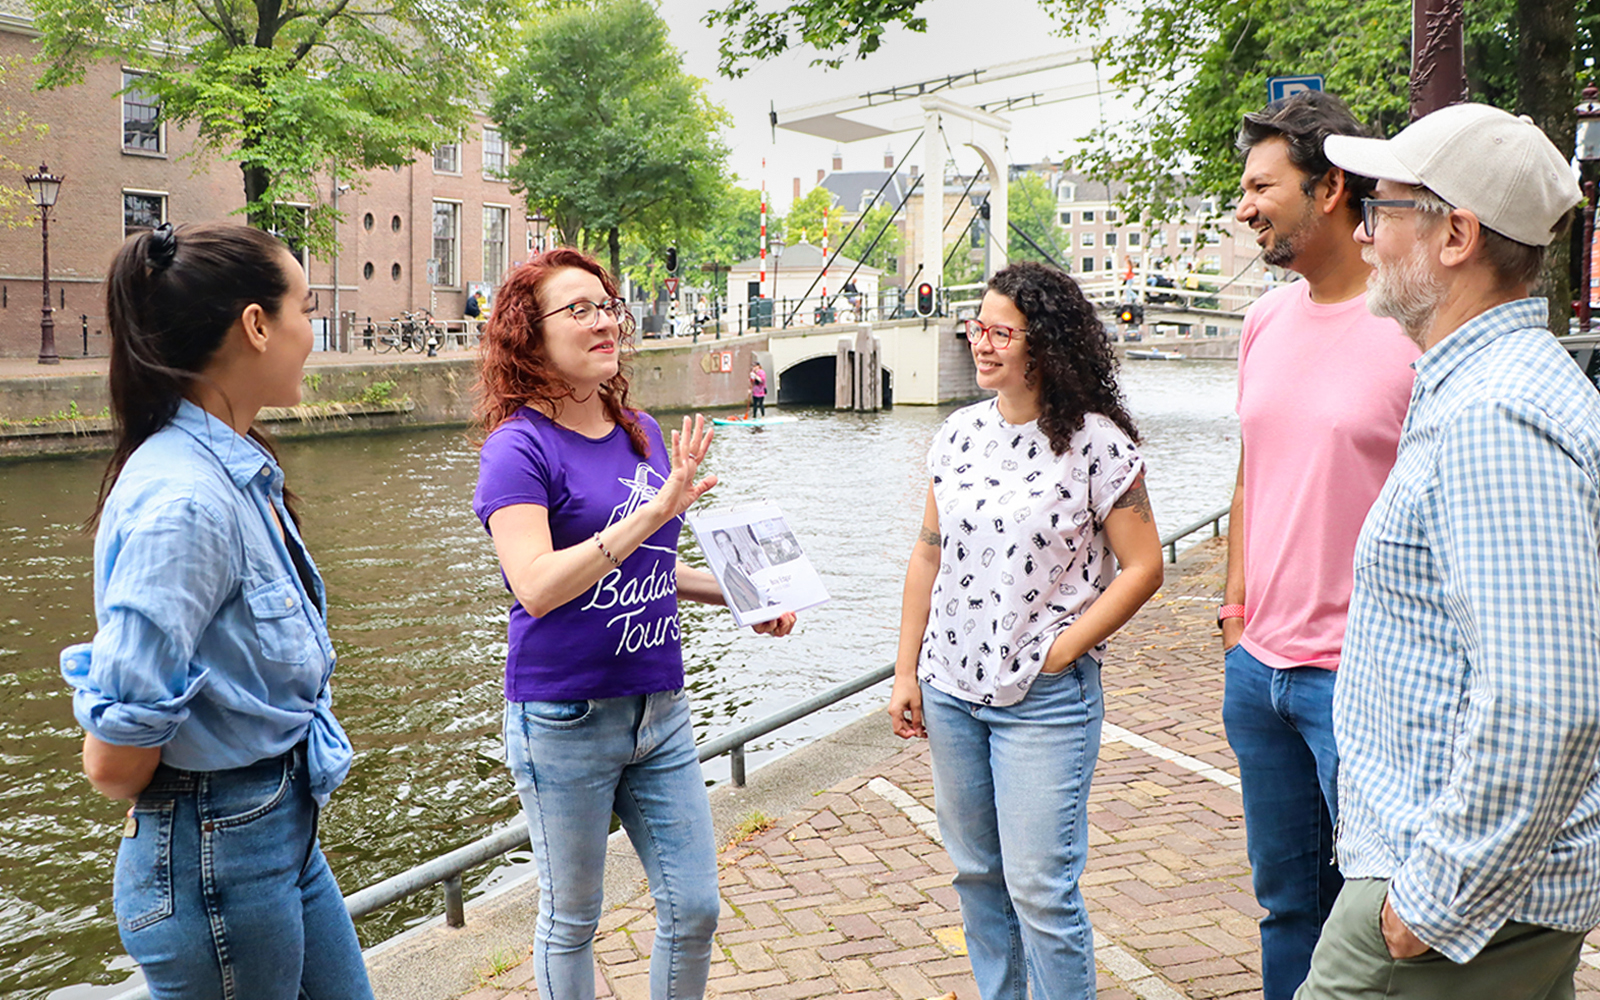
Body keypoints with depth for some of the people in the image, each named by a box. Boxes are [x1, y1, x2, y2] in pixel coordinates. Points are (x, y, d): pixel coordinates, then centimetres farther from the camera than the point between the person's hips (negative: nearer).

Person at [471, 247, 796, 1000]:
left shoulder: (642, 434, 7)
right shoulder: (519, 446, -13)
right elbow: (537, 587, -25)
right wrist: (656, 510, -29)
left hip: (659, 708, 6)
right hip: (566, 721, -6)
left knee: (694, 909, 12)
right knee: (572, 919, 12)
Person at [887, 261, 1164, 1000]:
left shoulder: (1097, 442, -11)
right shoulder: (960, 433, 5)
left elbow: (1142, 567, -9)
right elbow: (928, 556, 11)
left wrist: (1062, 650, -13)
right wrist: (907, 669, 9)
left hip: (1045, 699, -5)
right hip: (951, 689, 6)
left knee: (1040, 890, -2)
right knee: (975, 871, 17)